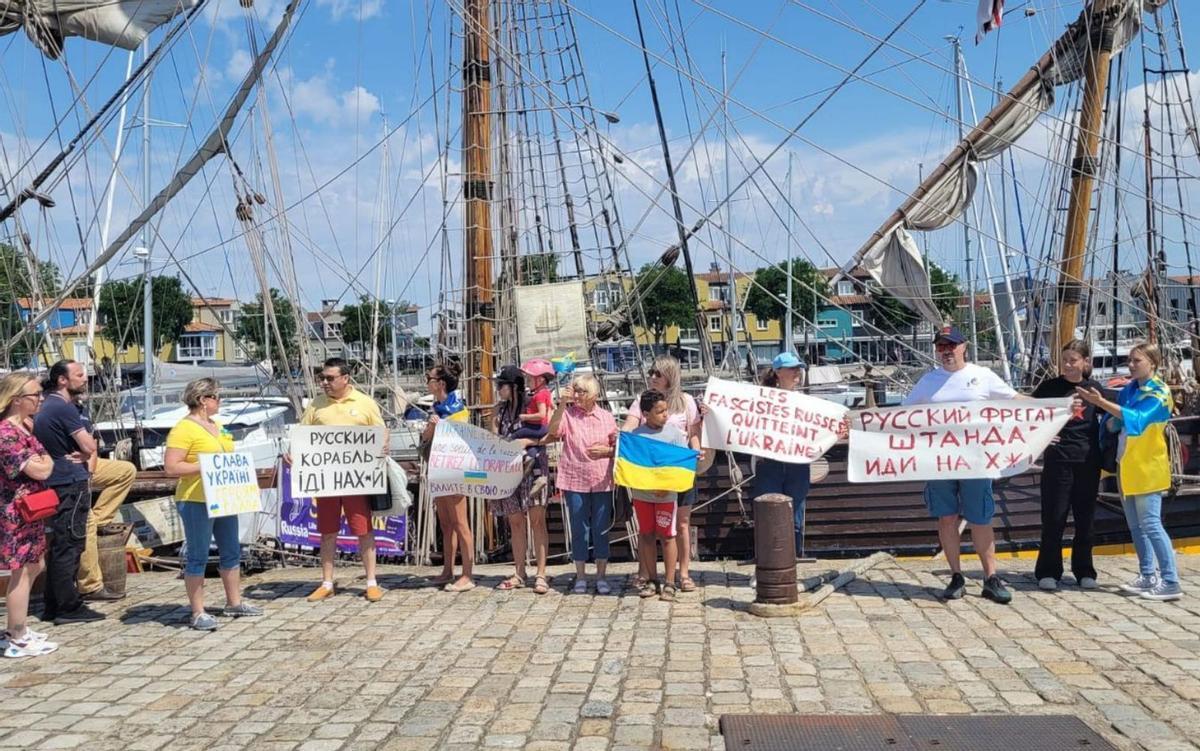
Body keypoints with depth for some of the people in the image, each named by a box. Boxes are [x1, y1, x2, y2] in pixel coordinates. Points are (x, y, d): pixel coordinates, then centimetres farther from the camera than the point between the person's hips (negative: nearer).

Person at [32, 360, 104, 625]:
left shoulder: (46, 407, 16)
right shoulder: (64, 408, -15)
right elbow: (89, 447, -15)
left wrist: (82, 453, -1)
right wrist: (84, 454, 4)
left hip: (54, 483, 10)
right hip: (71, 483, -10)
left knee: (59, 546, 14)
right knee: (69, 546, -5)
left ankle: (53, 606, 20)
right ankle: (69, 608, 0)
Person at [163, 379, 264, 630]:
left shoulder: (217, 426, 15)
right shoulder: (184, 429, -13)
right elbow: (170, 467, -19)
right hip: (196, 501, -9)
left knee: (231, 551, 16)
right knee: (198, 557, -1)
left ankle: (234, 603, 29)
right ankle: (198, 613, 6)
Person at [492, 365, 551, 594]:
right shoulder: (499, 411, 12)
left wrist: (526, 441, -20)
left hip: (533, 467, -5)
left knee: (537, 520, -5)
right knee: (515, 522, 9)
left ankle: (541, 574, -3)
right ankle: (519, 573, 16)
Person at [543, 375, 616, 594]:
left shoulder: (606, 417, 6)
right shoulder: (568, 414, 1)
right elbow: (553, 431, -18)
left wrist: (605, 450, -10)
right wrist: (562, 403, -22)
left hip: (602, 481, 1)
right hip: (575, 481, -1)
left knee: (601, 529, 6)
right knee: (579, 529, 5)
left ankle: (601, 576, 17)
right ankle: (580, 576, 16)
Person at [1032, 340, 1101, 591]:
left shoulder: (1094, 389, 7)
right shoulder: (1049, 387, 0)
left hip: (1088, 462, 2)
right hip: (1058, 460, -2)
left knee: (1085, 518, 9)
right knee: (1053, 518, 0)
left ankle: (1084, 571, 21)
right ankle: (1048, 572, 9)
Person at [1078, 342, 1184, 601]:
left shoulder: (1159, 392, -10)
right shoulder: (1128, 390, 11)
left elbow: (1138, 419, -27)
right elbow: (1111, 425, 12)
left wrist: (1102, 403, -34)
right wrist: (1111, 422, -11)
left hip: (1147, 466, -7)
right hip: (1126, 465, 7)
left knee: (1150, 524, -10)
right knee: (1136, 525, 11)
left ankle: (1171, 582, -6)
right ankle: (1148, 576, 20)